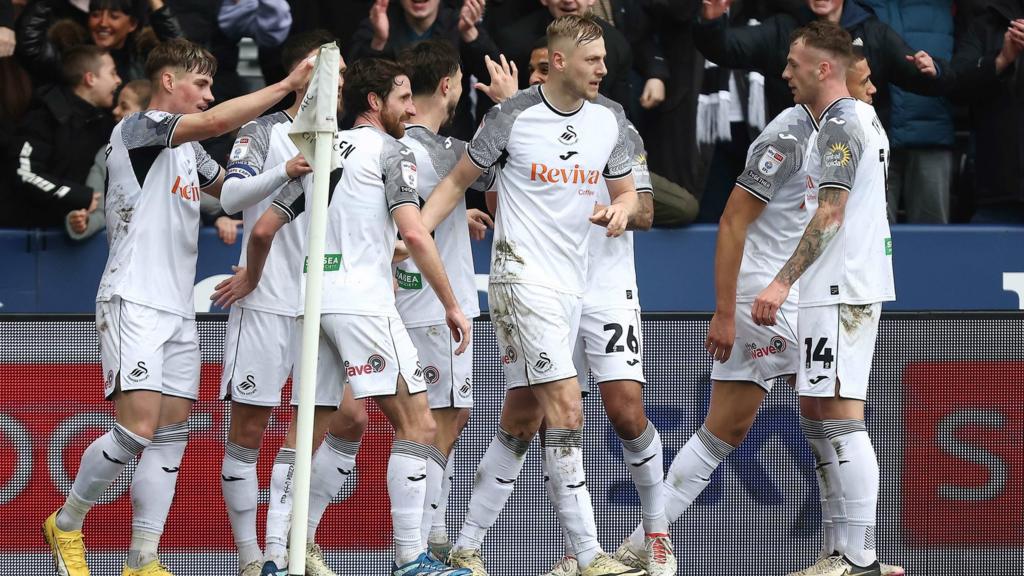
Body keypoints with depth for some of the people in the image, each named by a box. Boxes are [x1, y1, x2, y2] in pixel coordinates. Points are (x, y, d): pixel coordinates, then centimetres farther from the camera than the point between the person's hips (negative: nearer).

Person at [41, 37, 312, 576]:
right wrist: (287, 85, -21)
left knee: (171, 435, 1)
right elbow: (213, 121, -23)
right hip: (133, 303, -9)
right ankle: (66, 524, 3)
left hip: (178, 309, 9)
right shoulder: (138, 128, -8)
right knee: (139, 427, -16)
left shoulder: (186, 148, 19)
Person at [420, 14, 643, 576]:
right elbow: (458, 180, 3)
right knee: (566, 408, -15)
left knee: (522, 420, 8)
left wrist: (621, 210, -7)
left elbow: (627, 192, 17)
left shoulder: (609, 120, 7)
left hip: (570, 286, 6)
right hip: (522, 276, -6)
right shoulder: (512, 116, -8)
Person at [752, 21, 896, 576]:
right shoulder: (864, 118, 18)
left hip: (839, 290, -11)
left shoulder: (839, 124, -13)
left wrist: (783, 282, -24)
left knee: (840, 414, -12)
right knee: (813, 408, 15)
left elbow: (829, 214, -21)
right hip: (854, 287, 11)